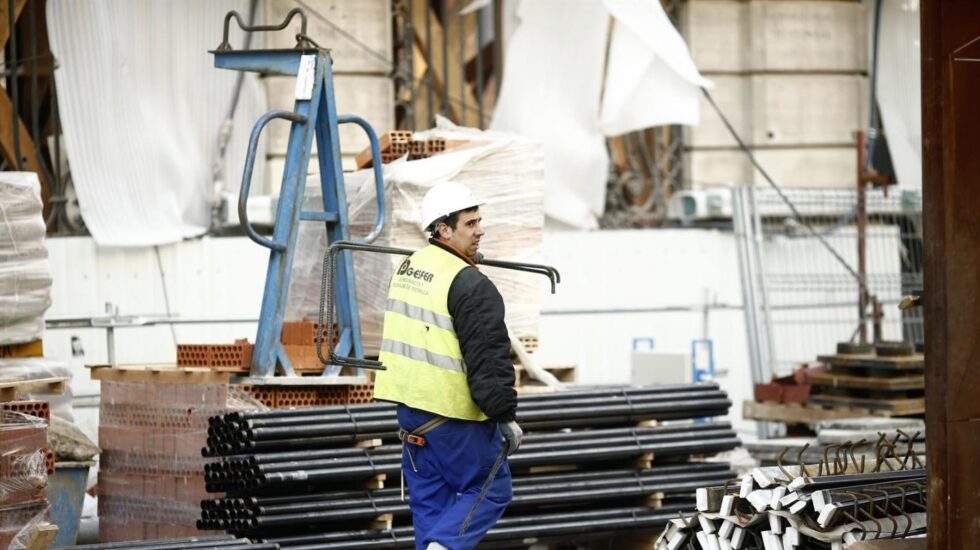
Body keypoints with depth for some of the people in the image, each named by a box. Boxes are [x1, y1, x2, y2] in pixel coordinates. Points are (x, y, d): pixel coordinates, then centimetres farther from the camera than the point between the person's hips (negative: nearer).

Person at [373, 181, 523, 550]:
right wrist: (505, 415, -13)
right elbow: (489, 357, -19)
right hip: (453, 411, -8)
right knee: (490, 490, 3)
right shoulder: (470, 284, -17)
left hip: (408, 405, 8)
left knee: (428, 497, 13)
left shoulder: (406, 268, 11)